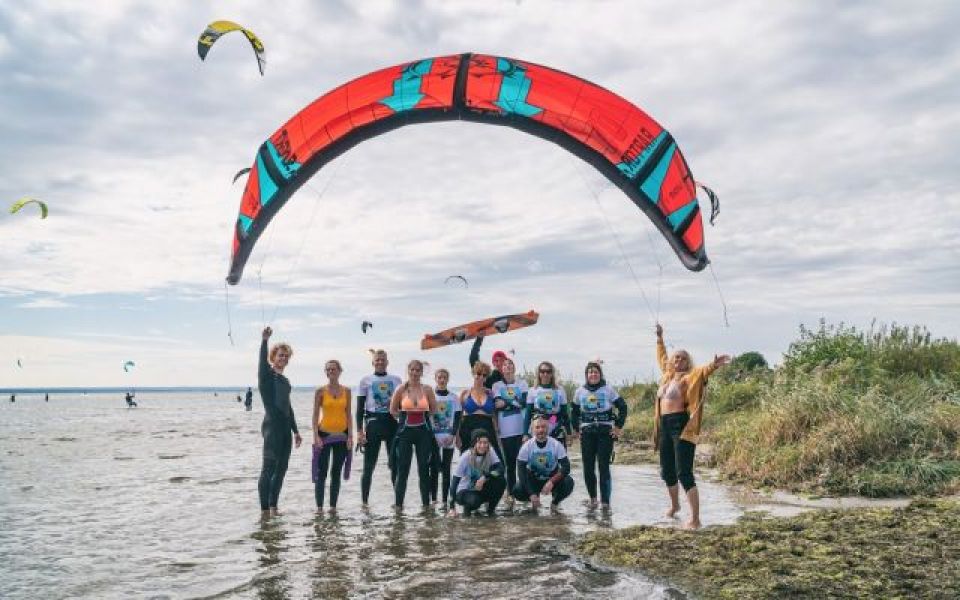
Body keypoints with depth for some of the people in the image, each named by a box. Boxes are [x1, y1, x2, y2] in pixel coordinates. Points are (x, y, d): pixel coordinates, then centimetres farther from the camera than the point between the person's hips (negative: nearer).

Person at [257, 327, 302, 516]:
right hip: (271, 427, -8)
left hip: (285, 429, 8)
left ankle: (273, 508, 16)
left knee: (281, 469, 9)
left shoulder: (285, 380, 19)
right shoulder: (267, 375, -1)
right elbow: (262, 361, -23)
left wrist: (295, 431, 23)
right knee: (268, 468, -7)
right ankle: (265, 510, -4)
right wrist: (265, 340, -38)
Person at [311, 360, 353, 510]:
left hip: (341, 435, 3)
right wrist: (316, 436, -11)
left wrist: (350, 436, 0)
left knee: (337, 473, 7)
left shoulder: (346, 391, 4)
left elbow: (348, 414, 6)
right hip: (324, 434, -2)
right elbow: (315, 415, -2)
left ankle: (333, 507, 14)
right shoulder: (321, 391, -2)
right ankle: (319, 507, 4)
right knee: (321, 473, -2)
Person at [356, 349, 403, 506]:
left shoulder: (396, 380, 11)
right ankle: (364, 501, 8)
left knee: (396, 464, 2)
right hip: (373, 422, -2)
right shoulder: (366, 381, 6)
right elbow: (360, 407, 3)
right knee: (369, 466, 0)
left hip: (392, 422, 2)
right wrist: (359, 430, -6)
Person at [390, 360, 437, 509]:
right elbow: (393, 410, 8)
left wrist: (423, 417, 5)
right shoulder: (401, 389, -1)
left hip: (423, 431, 1)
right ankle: (398, 502, 7)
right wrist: (404, 417, 4)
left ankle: (426, 502, 12)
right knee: (403, 468, 1)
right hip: (405, 431, -1)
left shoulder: (427, 389, 1)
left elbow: (434, 410, 11)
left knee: (424, 468, 3)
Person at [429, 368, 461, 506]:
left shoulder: (454, 398, 7)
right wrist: (430, 435, -9)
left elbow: (457, 418, 3)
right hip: (433, 438, -1)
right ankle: (433, 499, 4)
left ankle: (445, 500, 6)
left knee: (446, 469, 2)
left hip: (448, 438, 1)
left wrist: (452, 434, -9)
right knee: (434, 469, -1)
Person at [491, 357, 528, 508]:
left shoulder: (522, 384, 12)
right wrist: (515, 403, -12)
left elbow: (524, 402, -3)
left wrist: (506, 404, -6)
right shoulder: (497, 385, 11)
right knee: (510, 462, 1)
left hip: (521, 428, 0)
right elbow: (497, 405, -4)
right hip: (506, 430, 0)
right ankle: (511, 494, 6)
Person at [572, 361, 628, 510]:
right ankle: (592, 497, 18)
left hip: (606, 432, -3)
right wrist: (576, 429, 11)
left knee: (604, 467, -8)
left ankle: (605, 501, -4)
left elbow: (622, 407, 3)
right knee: (588, 467, 3)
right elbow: (574, 411, 19)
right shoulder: (580, 391, 8)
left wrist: (618, 426, -2)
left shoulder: (608, 389, 0)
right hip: (587, 433, 3)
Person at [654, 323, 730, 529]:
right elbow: (662, 358, 34)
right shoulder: (667, 375, 15)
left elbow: (702, 371, -27)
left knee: (684, 473, -15)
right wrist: (660, 338, 40)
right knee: (667, 472, 19)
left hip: (682, 426, -7)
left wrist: (713, 366, -48)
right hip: (664, 426, 8)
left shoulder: (689, 377, -5)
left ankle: (695, 519, -15)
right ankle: (674, 505, 44)